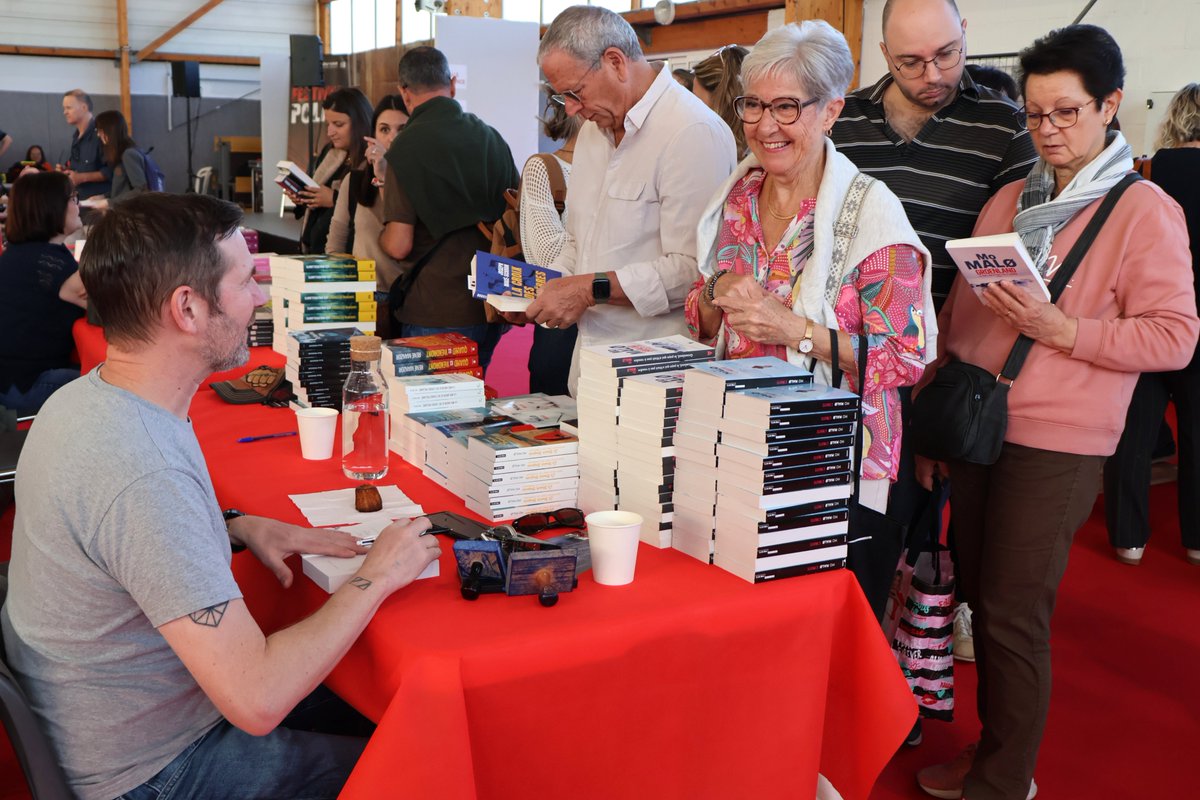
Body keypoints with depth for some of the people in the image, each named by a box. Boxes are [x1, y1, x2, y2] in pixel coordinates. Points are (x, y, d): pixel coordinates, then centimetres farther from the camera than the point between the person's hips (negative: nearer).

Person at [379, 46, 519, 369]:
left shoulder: (407, 146, -12)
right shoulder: (493, 138, 6)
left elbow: (399, 245, -16)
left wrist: (381, 236, 6)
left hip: (435, 313, -6)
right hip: (490, 307, 6)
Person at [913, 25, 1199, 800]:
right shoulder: (1008, 200, 12)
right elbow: (958, 311, 15)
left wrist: (1060, 330, -21)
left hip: (1055, 444, -6)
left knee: (1014, 614, -1)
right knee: (980, 598, 13)